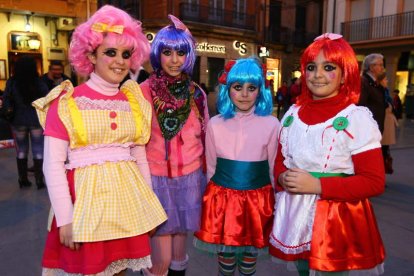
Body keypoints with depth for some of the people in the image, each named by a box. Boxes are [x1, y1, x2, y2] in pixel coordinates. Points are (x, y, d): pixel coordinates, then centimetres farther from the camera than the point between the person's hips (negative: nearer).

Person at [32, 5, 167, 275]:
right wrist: (64, 219, -11)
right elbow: (53, 165, -8)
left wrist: (148, 205, 13)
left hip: (127, 197, 4)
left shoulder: (135, 102, 6)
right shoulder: (66, 103, -7)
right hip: (86, 196, -4)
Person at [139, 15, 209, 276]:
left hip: (189, 178, 3)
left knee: (179, 253, 15)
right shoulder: (144, 91, -7)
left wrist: (204, 174, 14)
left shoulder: (197, 93, 3)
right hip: (157, 177, -2)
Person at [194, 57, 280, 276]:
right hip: (222, 198, 1)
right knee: (225, 253, 14)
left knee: (251, 253, 17)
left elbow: (273, 167, 3)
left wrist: (270, 197, 10)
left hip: (258, 199, 0)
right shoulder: (215, 124, -1)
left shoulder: (271, 124, -6)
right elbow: (211, 166, 8)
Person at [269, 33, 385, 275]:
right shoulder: (293, 114, 3)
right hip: (296, 218, 5)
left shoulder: (357, 118, -13)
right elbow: (280, 160, 12)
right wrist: (283, 178, -11)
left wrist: (317, 185, -23)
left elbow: (374, 182, -15)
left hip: (338, 222, -5)